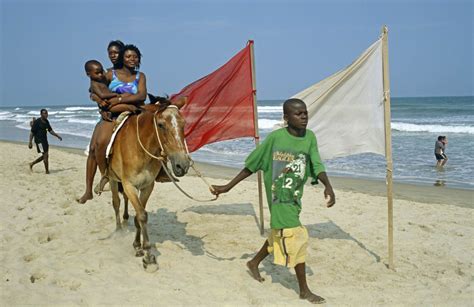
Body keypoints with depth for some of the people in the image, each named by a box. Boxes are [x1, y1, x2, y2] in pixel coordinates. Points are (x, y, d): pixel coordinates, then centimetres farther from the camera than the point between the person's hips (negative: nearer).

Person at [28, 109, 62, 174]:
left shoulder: (46, 121, 9)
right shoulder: (37, 122, -13)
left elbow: (50, 130, 18)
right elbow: (32, 132, -12)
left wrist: (57, 135, 7)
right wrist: (30, 142, -16)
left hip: (45, 140, 8)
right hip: (39, 141, -8)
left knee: (44, 156, 13)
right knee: (46, 155, -11)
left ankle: (32, 164, 30)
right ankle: (47, 171, -1)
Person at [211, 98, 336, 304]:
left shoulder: (309, 137, -2)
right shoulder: (275, 138, -14)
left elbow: (317, 165, -11)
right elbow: (252, 165, -6)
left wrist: (328, 186, -31)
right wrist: (228, 187, -5)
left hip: (295, 197, 6)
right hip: (279, 197, -6)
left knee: (279, 233, 21)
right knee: (296, 237, -6)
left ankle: (254, 263, 46)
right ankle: (304, 290, 9)